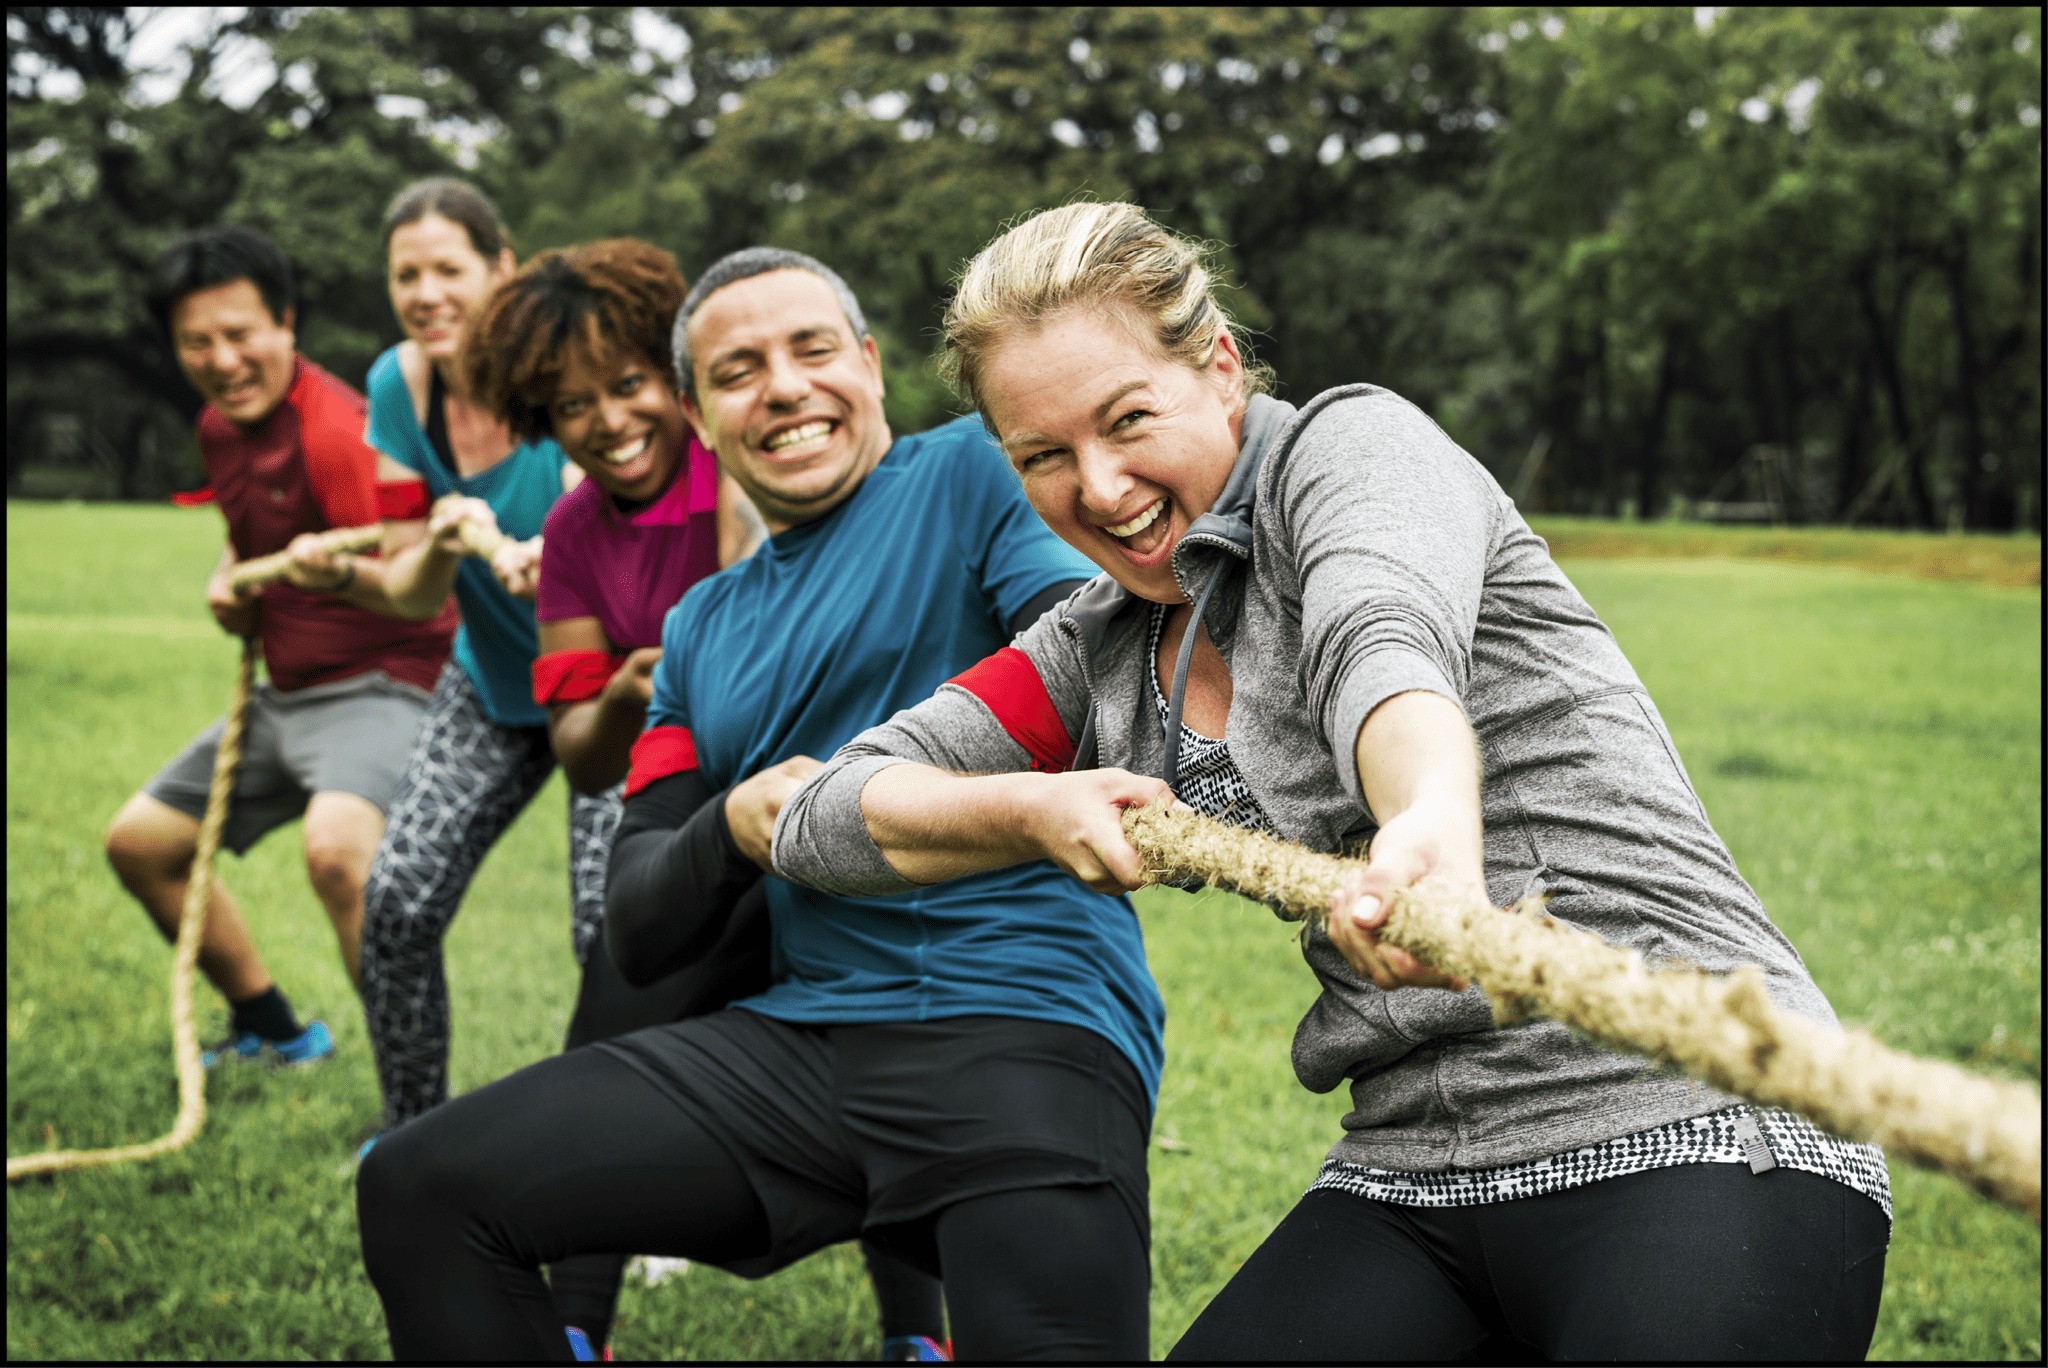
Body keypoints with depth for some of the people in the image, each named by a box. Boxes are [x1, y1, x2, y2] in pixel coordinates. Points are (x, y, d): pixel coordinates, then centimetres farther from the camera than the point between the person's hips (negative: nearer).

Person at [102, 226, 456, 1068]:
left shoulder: (334, 430, -21)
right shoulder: (219, 428, 8)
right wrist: (229, 578, 6)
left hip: (379, 682, -10)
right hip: (284, 692, 10)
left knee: (337, 847, -37)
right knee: (138, 842, 16)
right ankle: (273, 1031, 33)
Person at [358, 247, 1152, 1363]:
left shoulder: (974, 473, 5)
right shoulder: (702, 627, 22)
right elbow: (638, 930, 18)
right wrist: (733, 828, -4)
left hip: (1029, 1027, -5)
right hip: (799, 1029, 5)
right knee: (420, 1190, -3)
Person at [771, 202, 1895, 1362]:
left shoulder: (1352, 443, -4)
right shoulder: (1101, 654, 14)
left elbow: (1385, 639, -27)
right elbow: (823, 818, 14)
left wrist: (1434, 818, -48)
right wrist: (1033, 810, -3)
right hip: (1411, 1171, 6)